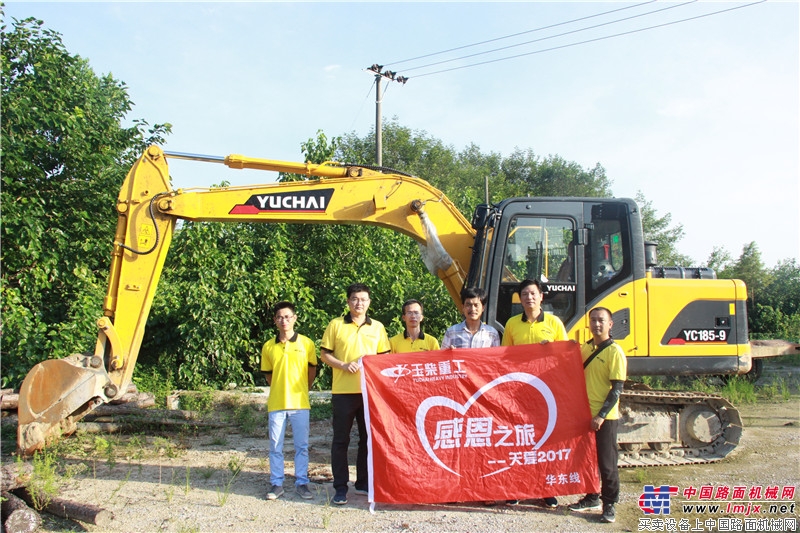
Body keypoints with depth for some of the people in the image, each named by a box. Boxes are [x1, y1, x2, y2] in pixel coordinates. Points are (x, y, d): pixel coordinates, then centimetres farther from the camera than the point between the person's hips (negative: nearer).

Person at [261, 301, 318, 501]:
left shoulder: (306, 343, -1)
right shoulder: (268, 346, 3)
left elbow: (312, 370, 9)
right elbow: (268, 375, 14)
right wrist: (280, 391, 12)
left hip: (300, 403, -1)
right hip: (276, 404, 1)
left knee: (301, 446, 6)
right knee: (275, 446, 7)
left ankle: (301, 483, 17)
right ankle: (276, 484, 18)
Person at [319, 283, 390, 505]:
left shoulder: (377, 327, 10)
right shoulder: (336, 325, 3)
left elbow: (385, 357, 14)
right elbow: (324, 354, 4)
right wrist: (343, 365, -12)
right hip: (343, 391, -2)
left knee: (368, 438, 9)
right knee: (341, 440, 1)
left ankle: (364, 483, 22)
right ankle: (340, 487, 9)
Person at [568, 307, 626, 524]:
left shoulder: (615, 352, -11)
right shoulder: (586, 348, 8)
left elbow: (617, 389, -14)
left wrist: (601, 415, -18)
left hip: (605, 418, -6)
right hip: (585, 414, 6)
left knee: (606, 462, 2)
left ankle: (609, 504, 15)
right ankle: (592, 498, 28)